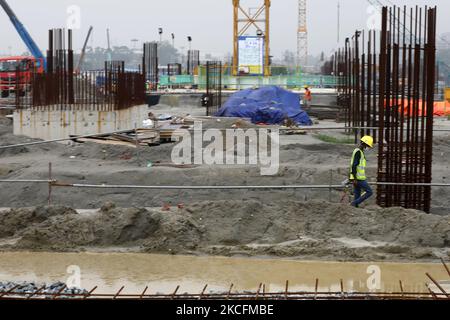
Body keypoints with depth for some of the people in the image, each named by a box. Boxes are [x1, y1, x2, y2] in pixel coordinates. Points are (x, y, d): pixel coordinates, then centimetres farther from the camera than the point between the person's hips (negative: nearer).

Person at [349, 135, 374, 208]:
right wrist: (355, 178, -24)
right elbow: (354, 165, -21)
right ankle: (355, 203, -10)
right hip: (358, 178, -10)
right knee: (369, 192, -6)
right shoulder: (358, 152, -14)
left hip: (356, 178, 10)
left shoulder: (357, 151, 19)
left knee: (357, 195, 10)